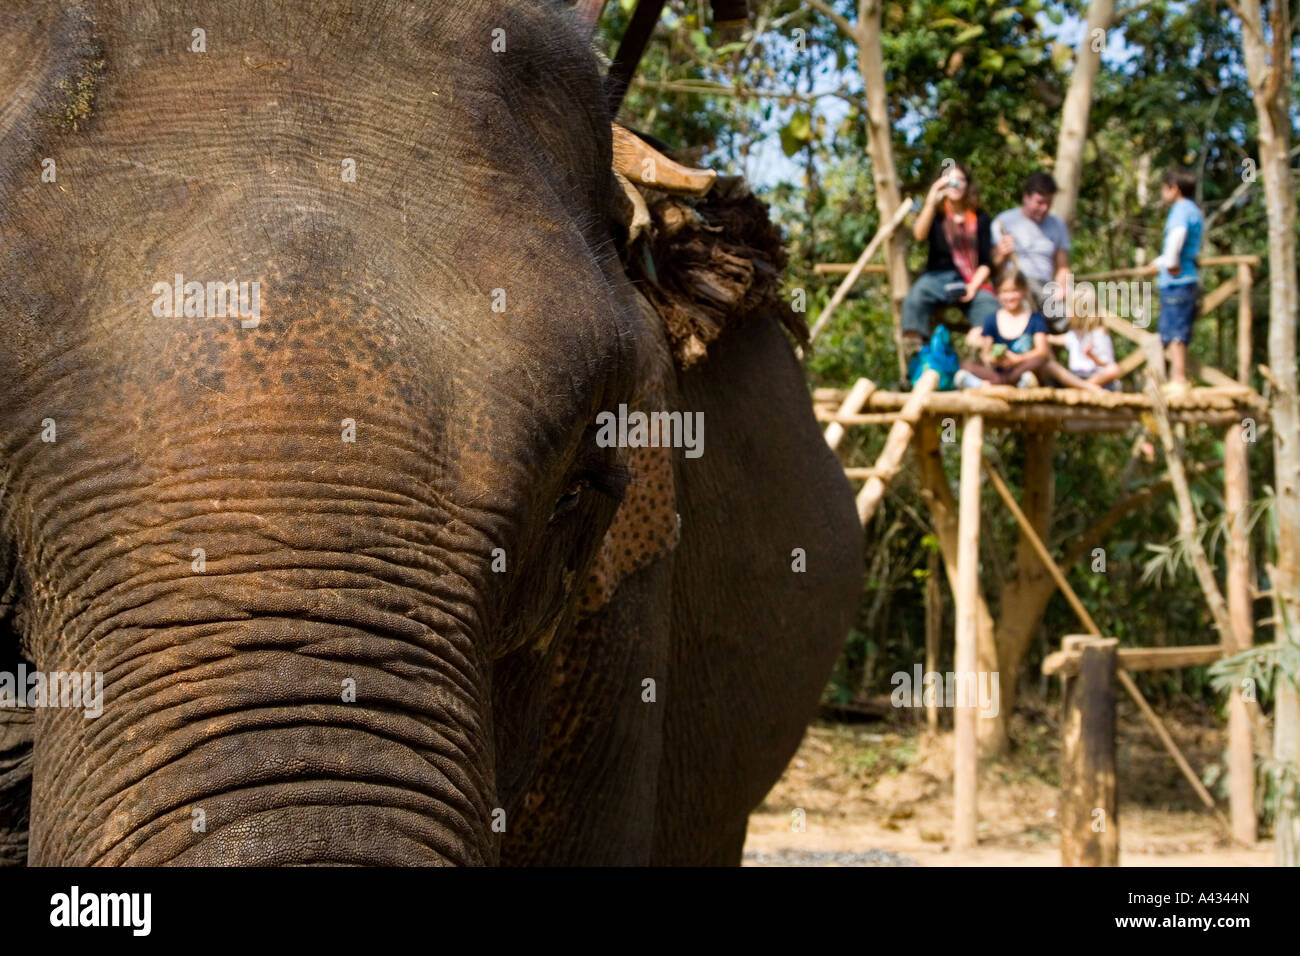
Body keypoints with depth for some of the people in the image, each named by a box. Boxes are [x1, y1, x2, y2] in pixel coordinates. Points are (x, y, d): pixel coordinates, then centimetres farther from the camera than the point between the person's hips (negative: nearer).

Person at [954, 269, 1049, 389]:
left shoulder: (1036, 319, 6)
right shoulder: (993, 320, 12)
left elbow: (1041, 351, -7)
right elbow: (985, 353, 8)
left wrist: (1016, 359, -23)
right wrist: (989, 359, -17)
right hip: (998, 371, 2)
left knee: (1041, 359, -33)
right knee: (966, 364, -21)